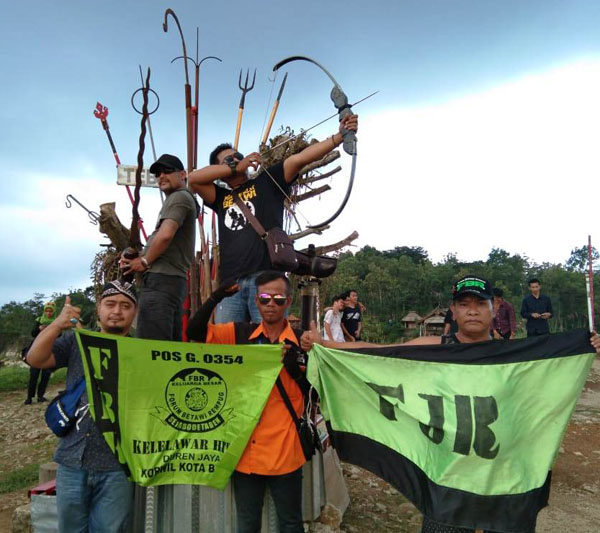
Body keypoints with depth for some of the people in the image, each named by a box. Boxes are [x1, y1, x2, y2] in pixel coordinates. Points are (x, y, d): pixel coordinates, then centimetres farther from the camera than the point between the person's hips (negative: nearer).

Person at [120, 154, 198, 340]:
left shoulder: (179, 197, -4)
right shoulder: (177, 199, 27)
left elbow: (165, 235, -19)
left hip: (162, 279, -10)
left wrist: (144, 261, -4)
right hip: (172, 279, 10)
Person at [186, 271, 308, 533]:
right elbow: (195, 332, -5)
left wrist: (295, 368, -20)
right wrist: (216, 297, -17)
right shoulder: (240, 334, 1)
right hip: (245, 449, 2)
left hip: (284, 452, -2)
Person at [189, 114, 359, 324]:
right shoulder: (221, 198, 23)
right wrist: (236, 167, 8)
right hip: (230, 283, 4)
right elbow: (193, 178, 10)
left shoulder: (267, 181, 15)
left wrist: (340, 135, -9)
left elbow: (301, 158, 3)